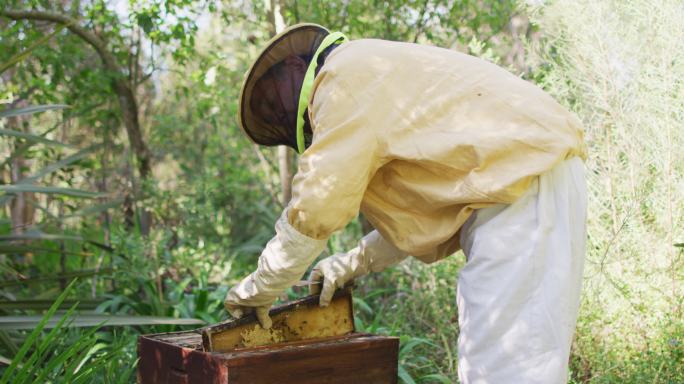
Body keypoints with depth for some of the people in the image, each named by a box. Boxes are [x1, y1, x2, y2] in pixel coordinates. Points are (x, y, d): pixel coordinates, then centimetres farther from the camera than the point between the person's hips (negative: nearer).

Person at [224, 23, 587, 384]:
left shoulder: (348, 75, -5)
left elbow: (314, 207, -11)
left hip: (527, 183, -10)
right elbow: (430, 210, 25)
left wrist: (259, 288, 2)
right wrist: (358, 260, 19)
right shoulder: (379, 77, 25)